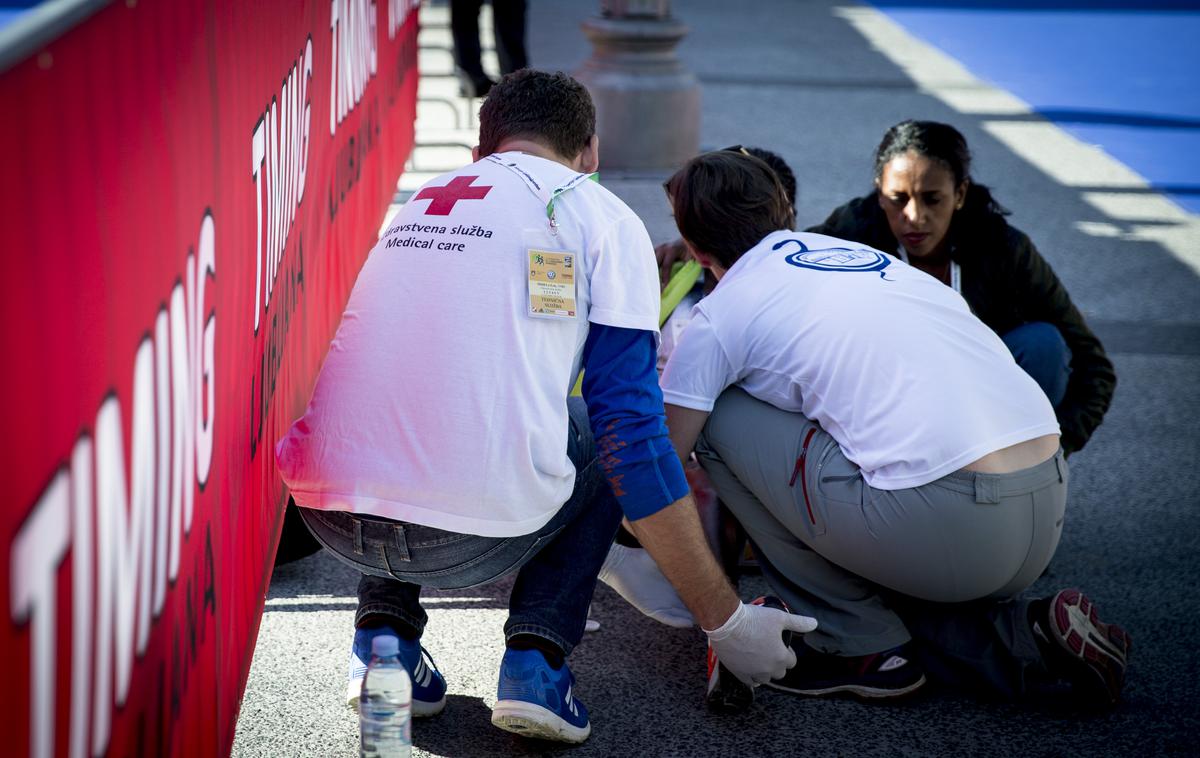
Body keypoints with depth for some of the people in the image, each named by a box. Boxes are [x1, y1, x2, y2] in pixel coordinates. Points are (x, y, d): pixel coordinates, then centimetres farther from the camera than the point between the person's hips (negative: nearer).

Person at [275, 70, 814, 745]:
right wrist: (725, 620, 6)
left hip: (328, 513, 5)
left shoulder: (419, 203, 24)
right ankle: (537, 655, 6)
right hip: (475, 541, -4)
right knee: (612, 437, 24)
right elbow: (632, 435, 1)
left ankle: (384, 631, 16)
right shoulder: (603, 217, 9)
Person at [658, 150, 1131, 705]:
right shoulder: (852, 251, 25)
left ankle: (861, 647, 9)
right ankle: (1028, 639, 11)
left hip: (948, 524, -8)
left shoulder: (720, 315, 5)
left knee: (719, 415, 8)